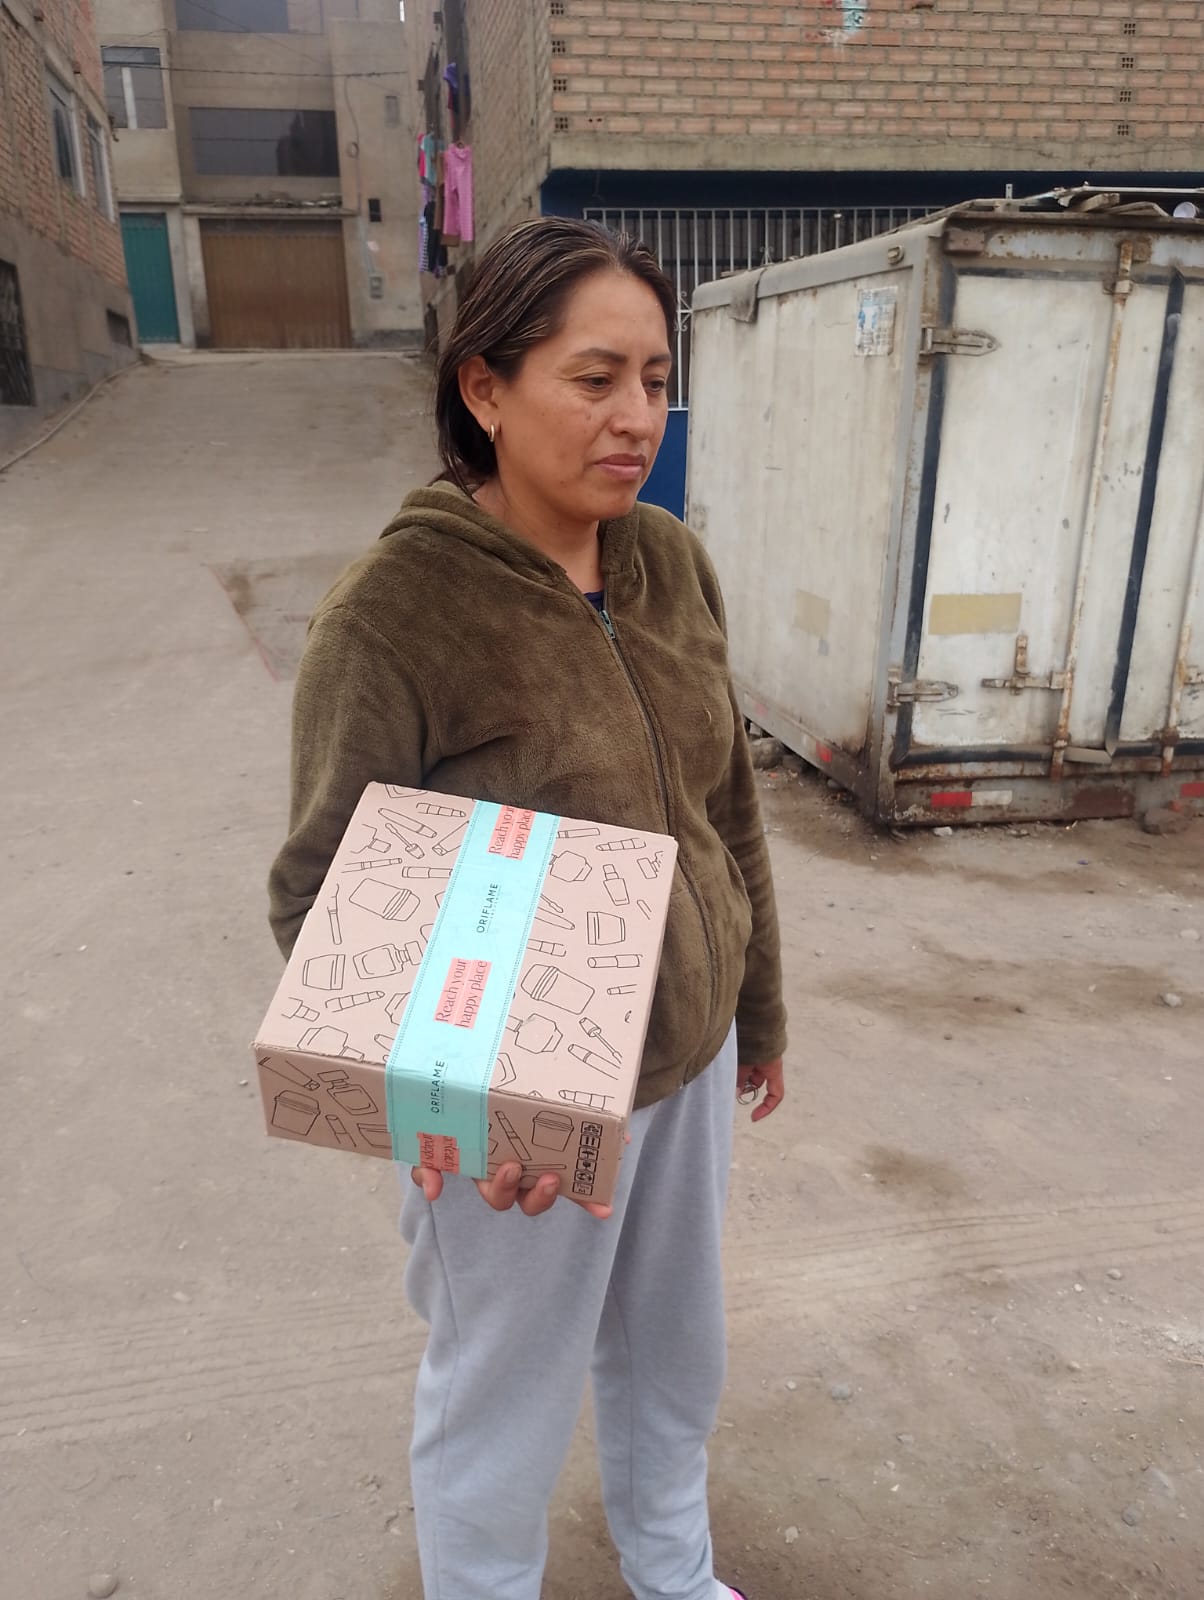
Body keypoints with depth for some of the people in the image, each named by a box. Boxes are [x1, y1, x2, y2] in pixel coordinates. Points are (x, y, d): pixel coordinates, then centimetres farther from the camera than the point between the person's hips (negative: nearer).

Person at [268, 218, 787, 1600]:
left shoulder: (670, 563, -4)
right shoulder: (393, 610, -22)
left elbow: (728, 808, 5)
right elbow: (317, 892, -18)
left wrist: (758, 1006, 13)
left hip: (690, 1058, 6)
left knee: (673, 1348, 28)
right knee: (504, 1395, 19)